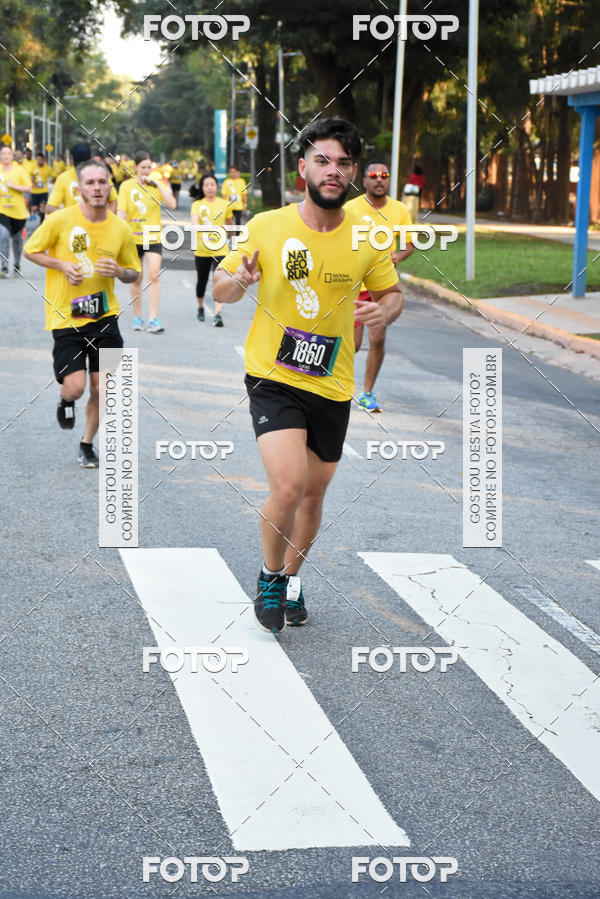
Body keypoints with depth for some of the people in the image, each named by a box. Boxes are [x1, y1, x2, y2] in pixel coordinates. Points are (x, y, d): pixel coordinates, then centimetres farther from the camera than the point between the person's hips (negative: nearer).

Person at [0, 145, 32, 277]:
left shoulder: (19, 170, -2)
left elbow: (28, 188, -4)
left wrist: (13, 186, -17)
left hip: (18, 210, 1)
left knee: (17, 238, 15)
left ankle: (16, 264, 35)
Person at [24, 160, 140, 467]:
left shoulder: (121, 229, 1)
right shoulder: (60, 220, -8)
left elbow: (133, 273, 12)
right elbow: (31, 250, 5)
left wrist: (119, 271, -11)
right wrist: (61, 265, -11)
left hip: (104, 316, 3)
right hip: (65, 317, -3)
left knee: (101, 388, 2)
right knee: (74, 387, -12)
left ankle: (87, 444, 26)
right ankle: (65, 401, 27)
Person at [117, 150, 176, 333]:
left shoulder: (157, 184, 1)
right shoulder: (127, 186, -1)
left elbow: (171, 204, -11)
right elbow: (121, 212, -5)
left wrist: (158, 185, -16)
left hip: (153, 237, 0)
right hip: (133, 238, 0)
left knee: (154, 276, -13)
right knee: (136, 279, 8)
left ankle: (153, 319, -13)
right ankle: (137, 317, 21)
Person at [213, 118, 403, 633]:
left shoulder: (367, 239, -3)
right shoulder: (266, 227, -8)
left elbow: (392, 293, 12)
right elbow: (222, 290, 3)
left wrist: (384, 311, -12)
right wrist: (237, 282, -21)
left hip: (333, 387, 3)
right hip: (273, 378, -3)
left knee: (314, 494, 14)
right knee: (288, 486, -19)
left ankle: (292, 574, 41)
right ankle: (269, 578, 7)